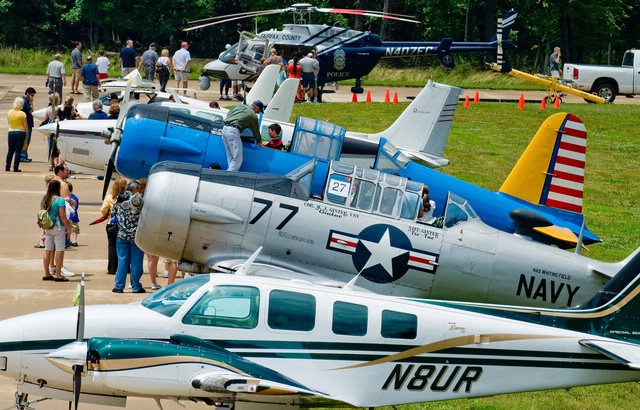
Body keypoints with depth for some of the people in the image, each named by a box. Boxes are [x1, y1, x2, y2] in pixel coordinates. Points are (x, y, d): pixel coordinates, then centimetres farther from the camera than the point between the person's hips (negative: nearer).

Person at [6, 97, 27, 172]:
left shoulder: (10, 112, -1)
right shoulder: (22, 114, -11)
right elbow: (25, 126, -8)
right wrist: (26, 135, 2)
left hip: (11, 132, 3)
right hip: (20, 132, -3)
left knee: (10, 151, 13)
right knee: (18, 151, 0)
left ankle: (7, 167, 16)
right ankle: (16, 168, -1)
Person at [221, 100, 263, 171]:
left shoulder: (240, 106, 19)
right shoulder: (253, 116, 3)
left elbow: (228, 114, 24)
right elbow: (255, 131, 13)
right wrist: (259, 141, 28)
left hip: (225, 128, 8)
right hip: (233, 131, -8)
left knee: (230, 159, 12)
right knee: (237, 159, -5)